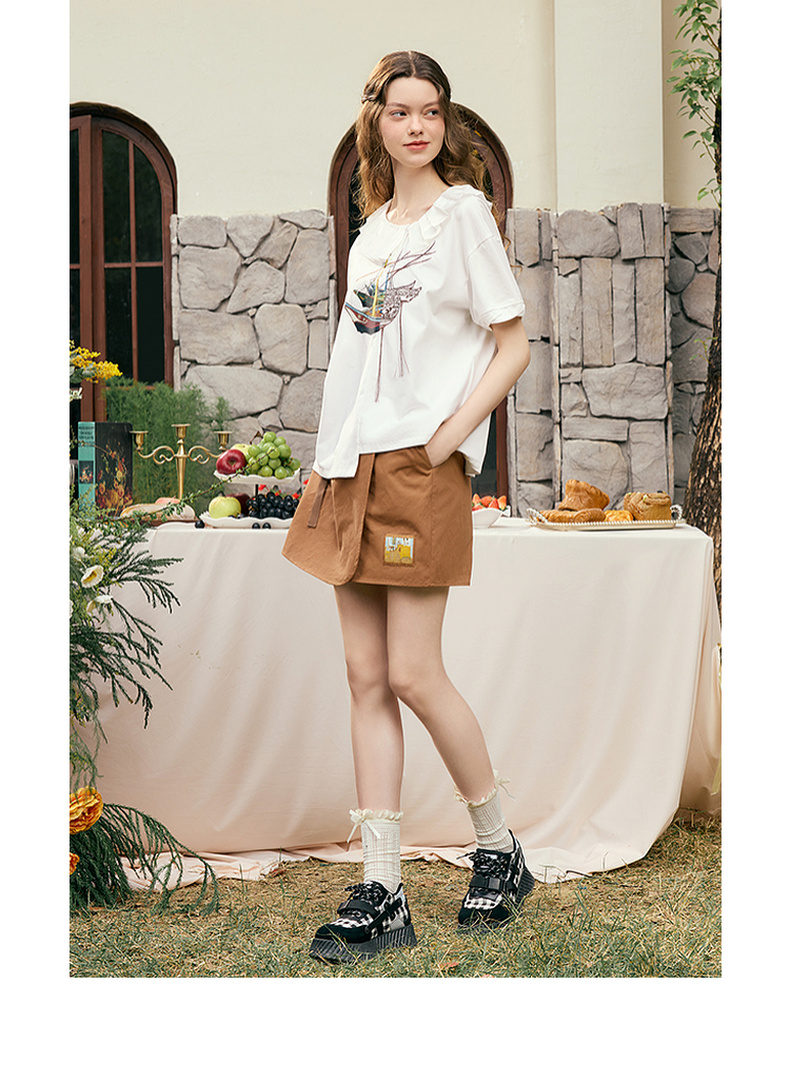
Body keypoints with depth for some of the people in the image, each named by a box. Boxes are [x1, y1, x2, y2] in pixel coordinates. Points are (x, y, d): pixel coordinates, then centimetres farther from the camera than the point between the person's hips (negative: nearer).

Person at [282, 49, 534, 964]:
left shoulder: (463, 211, -1)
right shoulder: (372, 229, 19)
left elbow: (513, 347, -4)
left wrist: (449, 436, -12)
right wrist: (334, 458, 13)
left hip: (422, 469, -7)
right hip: (354, 469, 7)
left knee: (414, 675, -8)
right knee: (366, 678, 3)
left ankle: (501, 852, 14)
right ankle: (381, 896, 7)